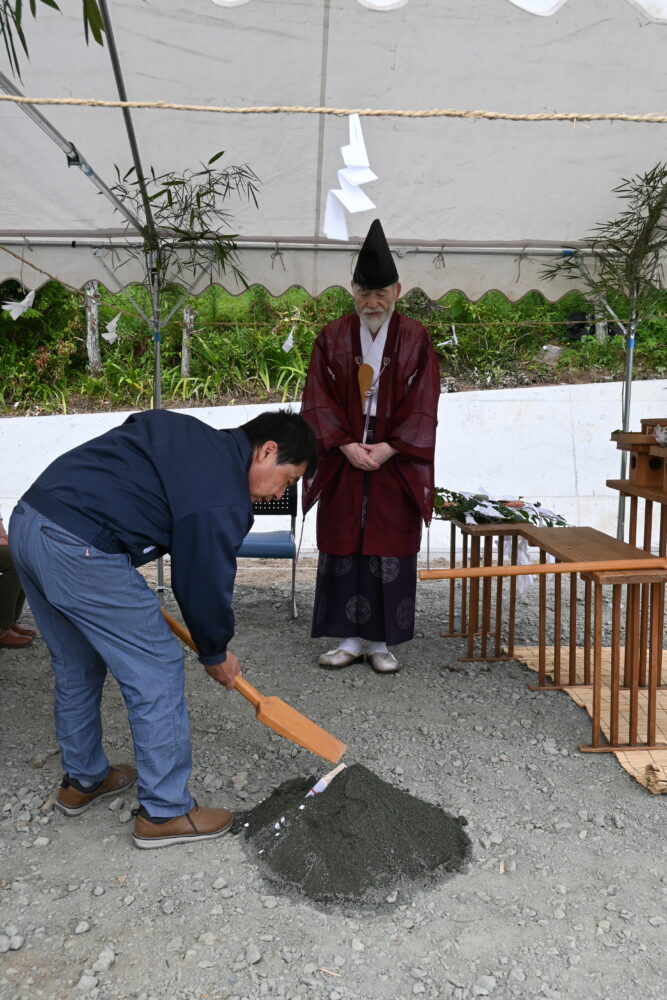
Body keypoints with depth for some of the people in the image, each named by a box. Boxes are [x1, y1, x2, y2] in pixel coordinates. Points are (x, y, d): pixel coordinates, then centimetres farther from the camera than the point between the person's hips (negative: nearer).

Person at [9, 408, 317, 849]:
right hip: (79, 551, -10)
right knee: (157, 674, 2)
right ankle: (165, 812, 15)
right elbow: (206, 585, -5)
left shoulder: (191, 436, 16)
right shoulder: (224, 499, -11)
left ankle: (83, 780, 43)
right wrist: (216, 654, 14)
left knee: (76, 669, 24)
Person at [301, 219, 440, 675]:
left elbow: (423, 406, -3)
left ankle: (382, 641, 16)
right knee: (342, 547, 4)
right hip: (343, 463, 1)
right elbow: (317, 401, -1)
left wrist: (389, 447, -13)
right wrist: (346, 444, -12)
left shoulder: (416, 339, 1)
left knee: (390, 551, 3)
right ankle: (350, 638, 17)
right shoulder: (332, 338, 4)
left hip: (396, 463, -1)